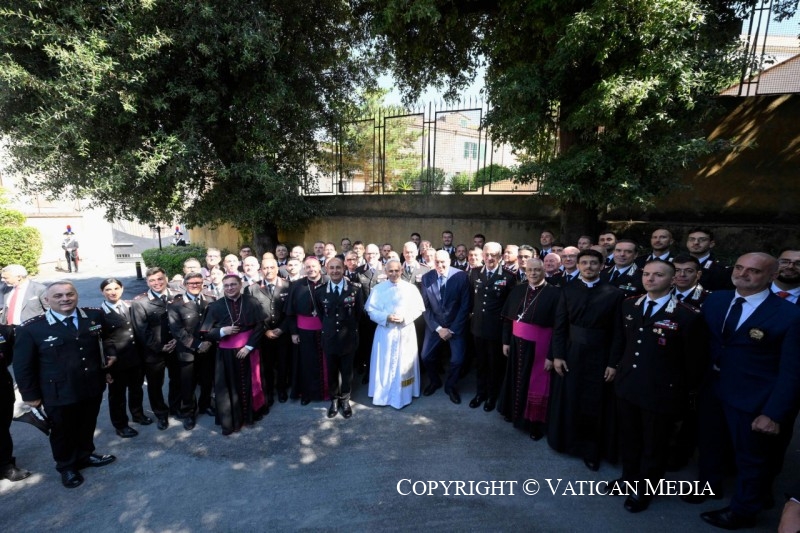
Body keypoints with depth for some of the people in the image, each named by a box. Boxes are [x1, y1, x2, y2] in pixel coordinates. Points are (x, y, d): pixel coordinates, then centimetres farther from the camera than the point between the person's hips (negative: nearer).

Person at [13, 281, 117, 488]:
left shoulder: (95, 316, -6)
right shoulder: (31, 329, -15)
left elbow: (106, 337, 13)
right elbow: (23, 366, -6)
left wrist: (110, 351, -5)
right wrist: (31, 395, -4)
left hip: (93, 387, 3)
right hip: (58, 393, -3)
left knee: (88, 425, 23)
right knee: (63, 431, 19)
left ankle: (85, 455, 48)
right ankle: (66, 466, 43)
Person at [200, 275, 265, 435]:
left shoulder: (251, 302, -6)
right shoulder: (216, 306, -5)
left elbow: (260, 326, -7)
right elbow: (204, 332, -2)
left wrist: (249, 346, -13)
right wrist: (222, 331, -18)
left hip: (248, 350, 0)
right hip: (226, 353, 0)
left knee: (249, 383, 14)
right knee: (228, 386, 8)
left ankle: (250, 414, 35)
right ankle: (229, 422, 24)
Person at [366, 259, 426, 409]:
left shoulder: (411, 288, 1)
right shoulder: (378, 289, 2)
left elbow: (419, 309, 0)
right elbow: (371, 310, -1)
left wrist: (405, 318, -16)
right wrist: (386, 318, -16)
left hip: (406, 332, 0)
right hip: (385, 332, 0)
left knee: (404, 364, 8)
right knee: (384, 364, 7)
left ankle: (403, 395, 22)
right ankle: (383, 394, 21)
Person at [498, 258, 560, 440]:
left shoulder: (553, 293, -12)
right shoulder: (518, 290, 3)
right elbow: (507, 318, 7)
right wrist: (506, 341, 5)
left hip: (538, 345, -4)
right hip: (517, 343, 4)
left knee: (537, 384, 9)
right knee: (516, 378, 18)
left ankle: (536, 423, 27)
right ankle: (514, 411, 39)